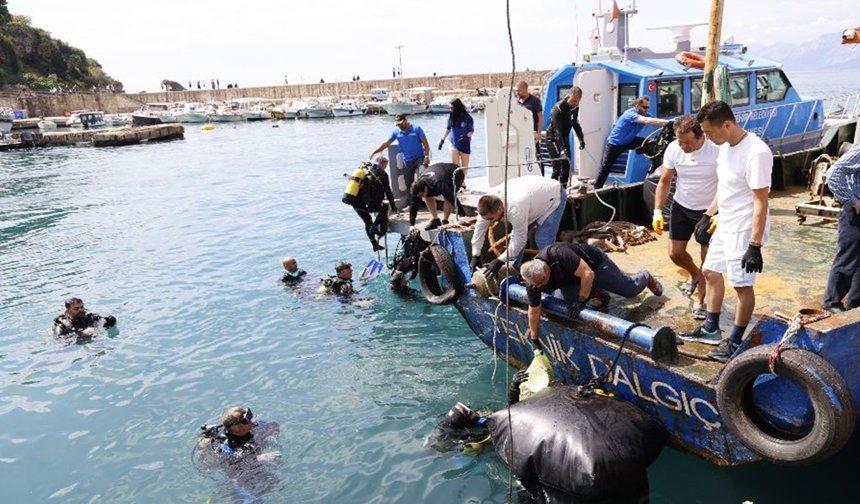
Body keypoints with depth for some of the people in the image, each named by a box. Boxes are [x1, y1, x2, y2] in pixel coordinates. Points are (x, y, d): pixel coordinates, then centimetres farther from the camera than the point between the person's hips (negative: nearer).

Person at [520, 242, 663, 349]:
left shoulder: (559, 254, -44)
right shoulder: (533, 282, -25)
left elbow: (588, 274, -37)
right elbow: (534, 311, -13)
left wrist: (581, 301, -31)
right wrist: (534, 340, -8)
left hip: (595, 264, -4)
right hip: (570, 279, 4)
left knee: (632, 289, 3)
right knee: (572, 303, -20)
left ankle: (646, 278, 39)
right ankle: (595, 295, 12)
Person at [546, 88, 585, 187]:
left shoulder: (575, 107, -3)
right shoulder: (558, 108, -26)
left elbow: (576, 124, 14)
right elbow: (557, 131, -33)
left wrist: (581, 138, 7)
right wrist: (562, 149, -41)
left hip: (565, 138, 8)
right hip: (553, 138, -8)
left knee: (566, 165, 9)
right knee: (557, 168, -15)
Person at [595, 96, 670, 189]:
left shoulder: (644, 115, -8)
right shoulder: (630, 114, -32)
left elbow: (656, 121, -20)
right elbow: (647, 121, -47)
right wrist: (667, 122, -57)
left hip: (629, 141, 6)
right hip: (614, 143, -6)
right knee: (605, 167, -2)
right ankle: (597, 188, 10)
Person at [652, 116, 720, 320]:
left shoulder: (717, 150, -24)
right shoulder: (673, 149, -13)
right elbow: (665, 182, -3)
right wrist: (657, 211, -10)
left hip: (709, 211, -3)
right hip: (681, 207, 3)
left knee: (708, 259, 3)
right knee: (675, 253, 7)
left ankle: (699, 300, 22)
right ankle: (694, 274, 41)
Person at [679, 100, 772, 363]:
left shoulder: (756, 153, -24)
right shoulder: (726, 147, 3)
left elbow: (761, 203, -24)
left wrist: (755, 246, -24)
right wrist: (708, 215, 20)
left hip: (744, 230, -9)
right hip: (725, 225, 9)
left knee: (742, 285, 3)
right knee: (711, 272, 17)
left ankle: (735, 341, 19)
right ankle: (711, 330, 33)